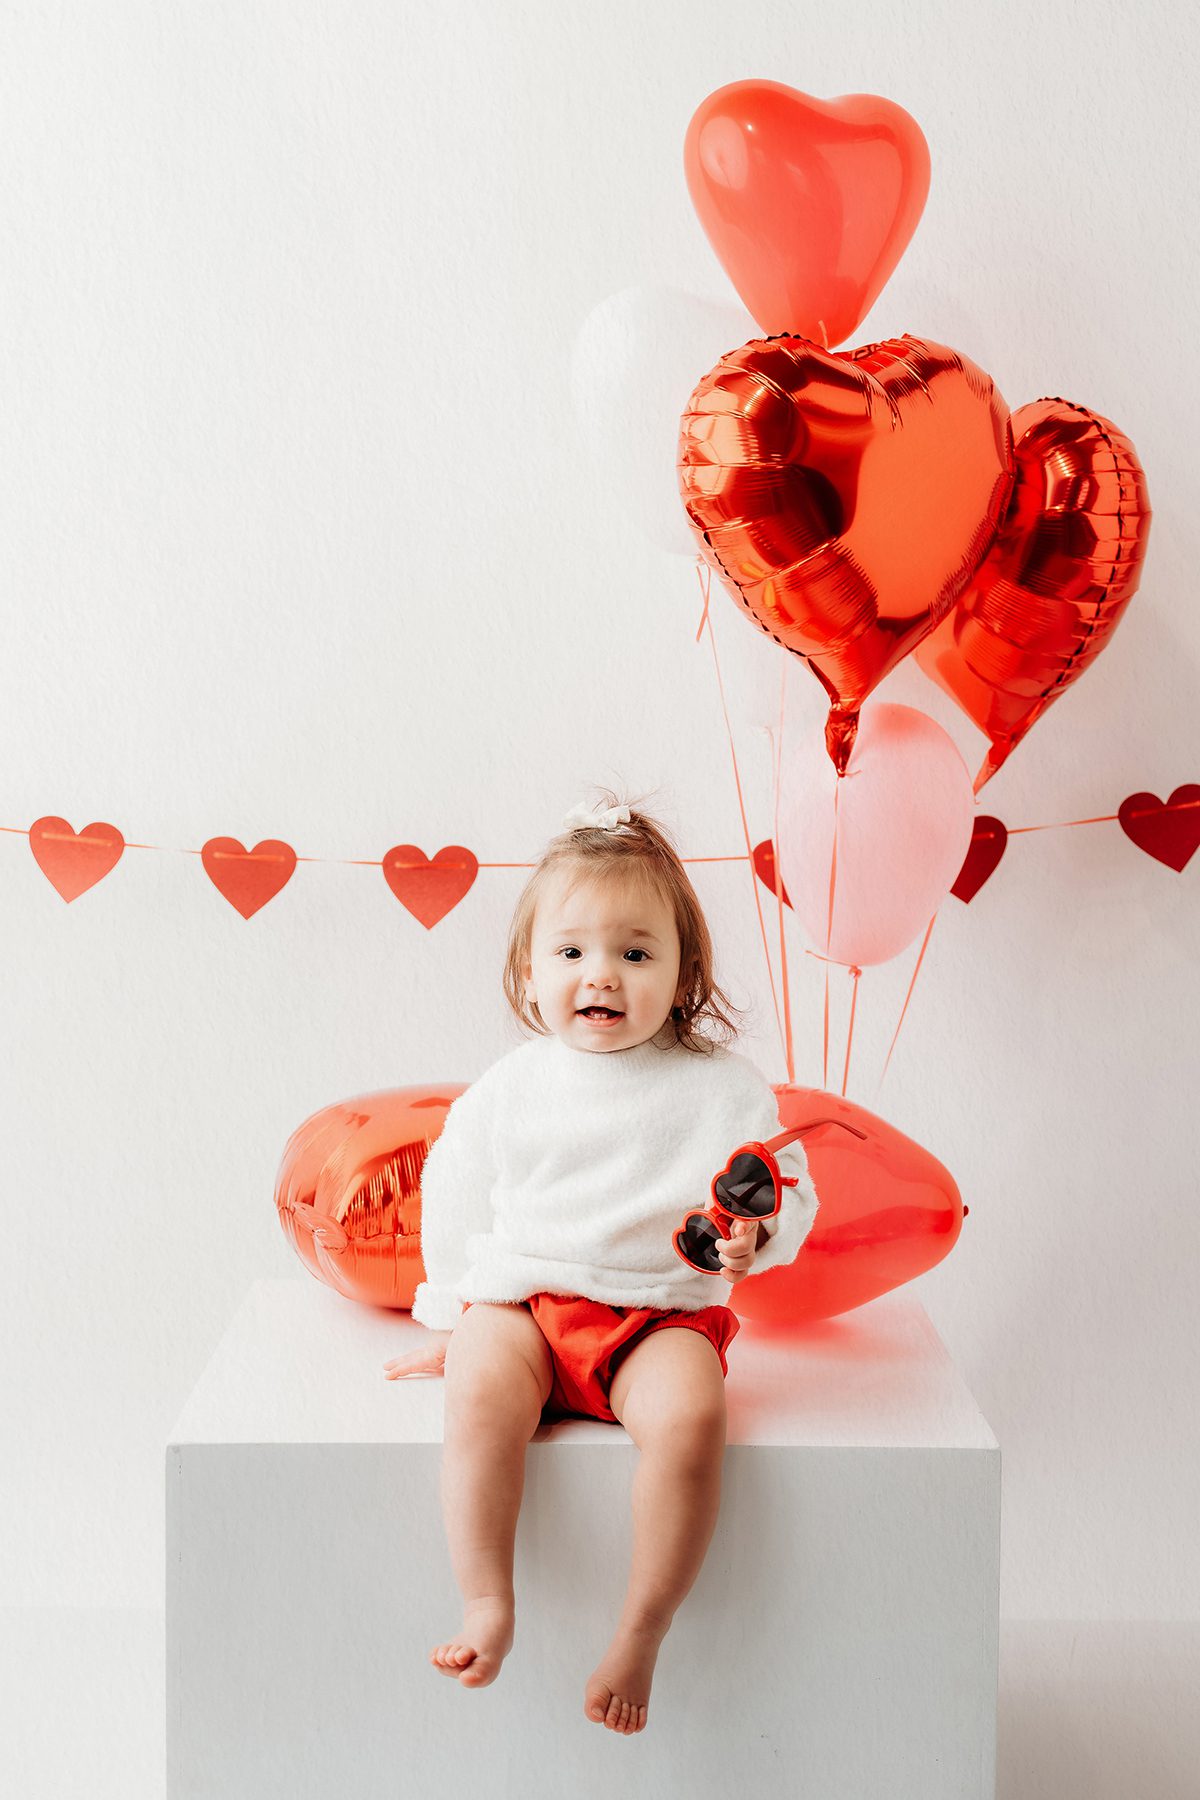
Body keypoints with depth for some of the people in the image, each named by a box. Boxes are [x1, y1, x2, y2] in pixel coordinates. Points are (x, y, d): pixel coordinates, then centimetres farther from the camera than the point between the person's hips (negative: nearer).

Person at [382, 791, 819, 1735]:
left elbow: (791, 1196, 7)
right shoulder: (507, 1091, 7)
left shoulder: (721, 1085, 2)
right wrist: (450, 1325, 20)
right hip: (522, 1300, 1)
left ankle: (641, 1635, -17)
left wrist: (754, 1234, -16)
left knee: (691, 1415, -31)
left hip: (663, 1311, -1)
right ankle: (487, 1604, -20)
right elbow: (454, 1204, 19)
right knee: (483, 1392, -31)